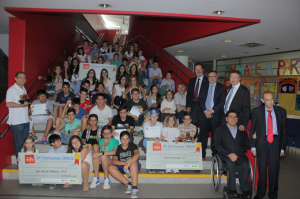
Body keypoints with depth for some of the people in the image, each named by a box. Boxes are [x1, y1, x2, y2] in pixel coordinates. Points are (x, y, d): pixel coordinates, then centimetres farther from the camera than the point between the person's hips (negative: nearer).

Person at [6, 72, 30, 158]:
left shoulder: (24, 89, 16)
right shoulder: (11, 90, -10)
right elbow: (8, 104, -21)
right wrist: (22, 105, -18)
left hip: (25, 120, 8)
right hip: (16, 121, -7)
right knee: (19, 142, 1)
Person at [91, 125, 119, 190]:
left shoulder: (115, 141, 1)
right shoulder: (101, 141, 12)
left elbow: (114, 152, -19)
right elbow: (102, 152, 0)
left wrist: (101, 153, -28)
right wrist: (103, 144, -13)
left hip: (110, 160, -3)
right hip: (101, 163, 3)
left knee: (103, 156, -35)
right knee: (96, 155, -29)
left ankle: (106, 179, -22)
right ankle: (96, 179, -19)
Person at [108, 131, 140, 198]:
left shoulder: (132, 146, 2)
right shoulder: (118, 148, 7)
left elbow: (137, 154, -20)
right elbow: (113, 160, -6)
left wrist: (128, 163, -36)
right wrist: (124, 163, -24)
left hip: (133, 167, -2)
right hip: (122, 167, 3)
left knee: (133, 161, -37)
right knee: (110, 168, -25)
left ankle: (135, 188, -43)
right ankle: (128, 184, -30)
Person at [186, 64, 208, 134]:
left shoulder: (207, 80, -2)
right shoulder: (192, 80, 14)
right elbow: (189, 93, 13)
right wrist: (188, 106, 4)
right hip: (194, 104, 4)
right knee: (194, 123, 5)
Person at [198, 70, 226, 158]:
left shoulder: (221, 87, 6)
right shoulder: (204, 87, 14)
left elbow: (222, 101, -3)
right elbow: (200, 100, 7)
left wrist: (212, 111, -11)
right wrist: (205, 111, -7)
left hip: (215, 115, -2)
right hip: (204, 115, 2)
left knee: (215, 136, 2)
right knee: (203, 135, 2)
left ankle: (215, 155, 14)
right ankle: (202, 154, 10)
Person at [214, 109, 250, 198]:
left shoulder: (242, 131, 22)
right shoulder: (220, 130, 13)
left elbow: (247, 145, 15)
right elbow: (217, 145, 1)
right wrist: (229, 154, -12)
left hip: (240, 156, 2)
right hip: (226, 156, -2)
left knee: (245, 165, -30)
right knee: (230, 164, -34)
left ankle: (245, 190, -17)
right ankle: (232, 190, -22)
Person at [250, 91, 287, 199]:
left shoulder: (281, 111, 3)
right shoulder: (257, 111, 0)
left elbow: (284, 130, 6)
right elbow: (252, 129, 2)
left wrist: (282, 147, 3)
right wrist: (253, 146, -2)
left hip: (275, 141, 1)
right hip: (262, 141, 0)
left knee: (274, 168, 6)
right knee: (261, 169, 8)